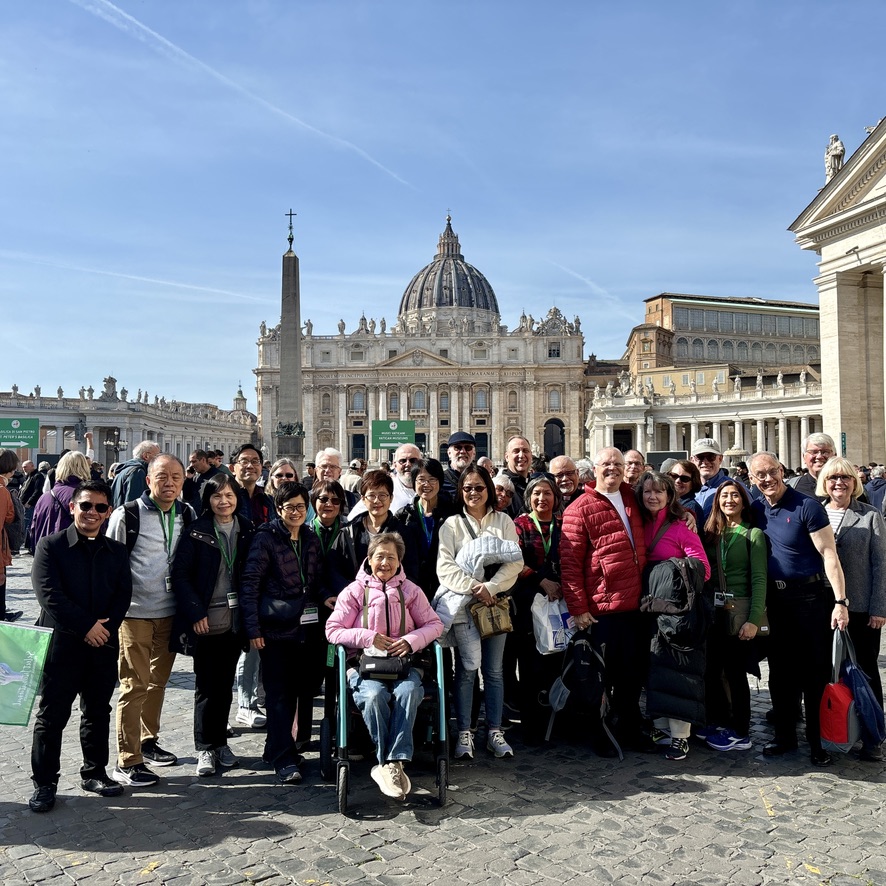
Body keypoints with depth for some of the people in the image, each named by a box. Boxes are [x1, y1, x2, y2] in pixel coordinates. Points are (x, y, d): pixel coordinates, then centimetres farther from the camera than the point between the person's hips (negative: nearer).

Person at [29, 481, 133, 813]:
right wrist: (86, 626, -15)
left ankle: (94, 772, 29)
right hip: (61, 645, -4)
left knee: (98, 712, 14)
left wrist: (105, 627, -12)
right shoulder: (51, 546, -4)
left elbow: (123, 595, 3)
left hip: (103, 645, 4)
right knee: (51, 716, 6)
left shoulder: (117, 551, 8)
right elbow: (49, 594, -13)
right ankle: (44, 782, 20)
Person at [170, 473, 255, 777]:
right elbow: (179, 573, -8)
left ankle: (220, 743, 26)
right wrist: (196, 612, -15)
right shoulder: (196, 531, -5)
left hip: (234, 621, 3)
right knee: (206, 686, 4)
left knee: (225, 684, 13)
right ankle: (205, 748, 17)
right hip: (205, 621, -3)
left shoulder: (246, 531, 5)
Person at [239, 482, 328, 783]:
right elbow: (249, 584, -10)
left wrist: (325, 598, 2)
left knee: (299, 690, 11)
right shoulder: (265, 538, -8)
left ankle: (277, 747, 28)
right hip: (275, 628, -6)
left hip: (305, 626, 6)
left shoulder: (311, 539, 10)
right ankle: (284, 759, 4)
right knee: (279, 694, -2)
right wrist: (252, 628, -13)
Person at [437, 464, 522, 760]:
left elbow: (514, 562, 1)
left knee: (494, 670, 7)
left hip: (497, 603, 2)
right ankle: (464, 732, 7)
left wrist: (490, 587, -13)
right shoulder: (452, 524, 5)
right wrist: (473, 588, -15)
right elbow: (445, 566, -3)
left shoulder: (503, 521, 9)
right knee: (467, 669, -4)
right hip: (463, 604, -2)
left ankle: (494, 731, 16)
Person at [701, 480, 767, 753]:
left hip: (739, 610, -5)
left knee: (735, 671, 2)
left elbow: (759, 579, -8)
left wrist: (754, 619, -15)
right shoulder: (710, 533, 10)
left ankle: (740, 733, 15)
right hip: (713, 610, 5)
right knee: (710, 669, 9)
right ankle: (718, 723, 25)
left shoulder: (753, 534, -4)